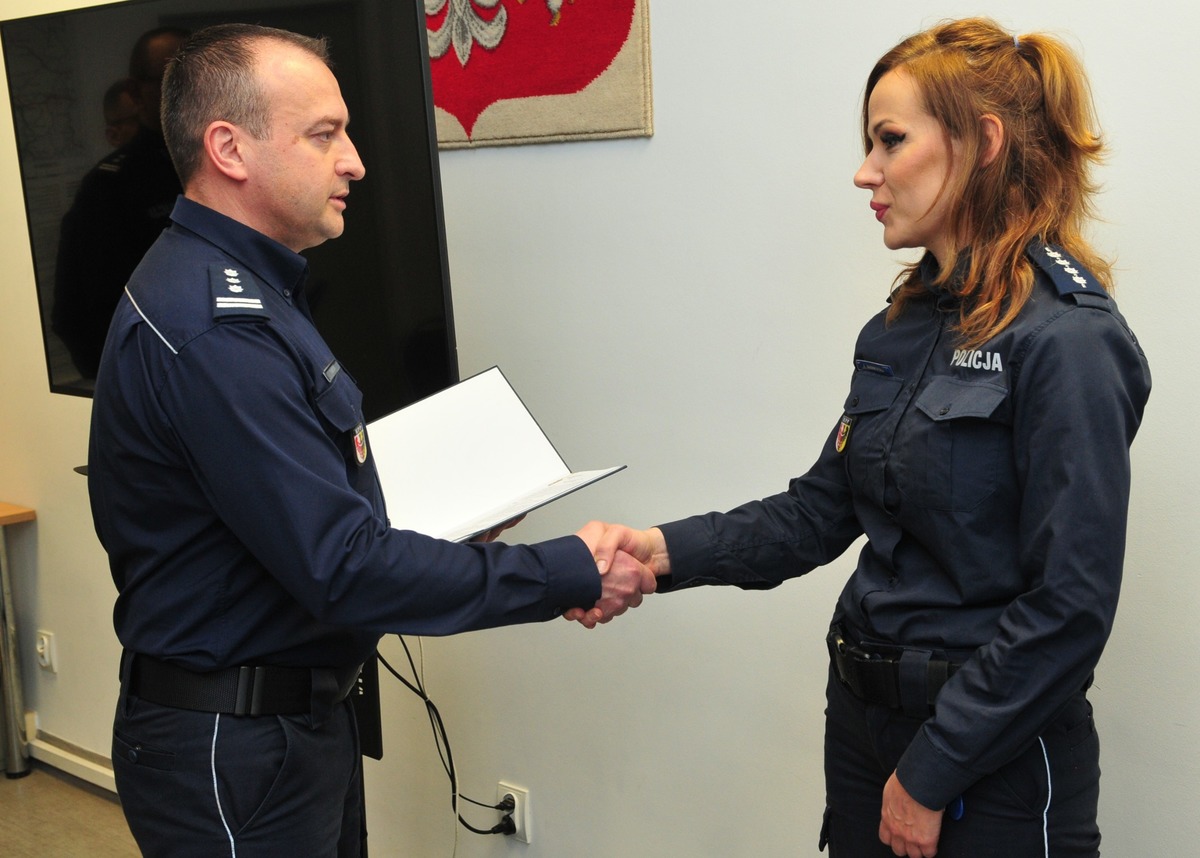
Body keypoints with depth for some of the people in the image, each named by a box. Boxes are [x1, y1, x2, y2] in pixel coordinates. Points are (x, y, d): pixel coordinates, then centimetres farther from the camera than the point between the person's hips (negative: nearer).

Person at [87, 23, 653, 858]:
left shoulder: (243, 288, 9)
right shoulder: (212, 331, -25)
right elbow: (344, 569, -26)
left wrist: (452, 531, 5)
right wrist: (568, 576, -20)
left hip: (297, 717, 10)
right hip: (233, 751, -10)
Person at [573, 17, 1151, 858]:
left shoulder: (1068, 340, -19)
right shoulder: (906, 328, 5)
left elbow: (1071, 604, -20)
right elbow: (821, 509, 6)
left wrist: (932, 773, -16)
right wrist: (668, 551, -8)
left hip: (998, 759, -7)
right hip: (864, 721, 7)